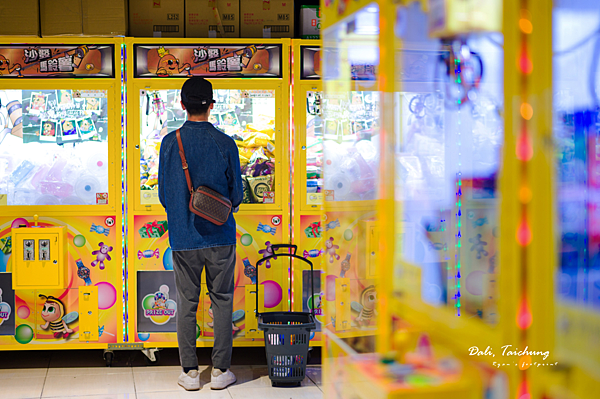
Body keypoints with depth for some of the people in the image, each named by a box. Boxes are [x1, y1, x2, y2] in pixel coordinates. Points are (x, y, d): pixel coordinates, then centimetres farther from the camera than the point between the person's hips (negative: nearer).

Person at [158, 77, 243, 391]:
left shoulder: (169, 143, -4)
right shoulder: (225, 144, -7)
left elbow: (163, 192, 4)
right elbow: (236, 194, 0)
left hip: (183, 237, 1)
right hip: (220, 236, -1)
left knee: (186, 303, 8)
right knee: (222, 301, 8)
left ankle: (190, 372, 11)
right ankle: (220, 370, 10)